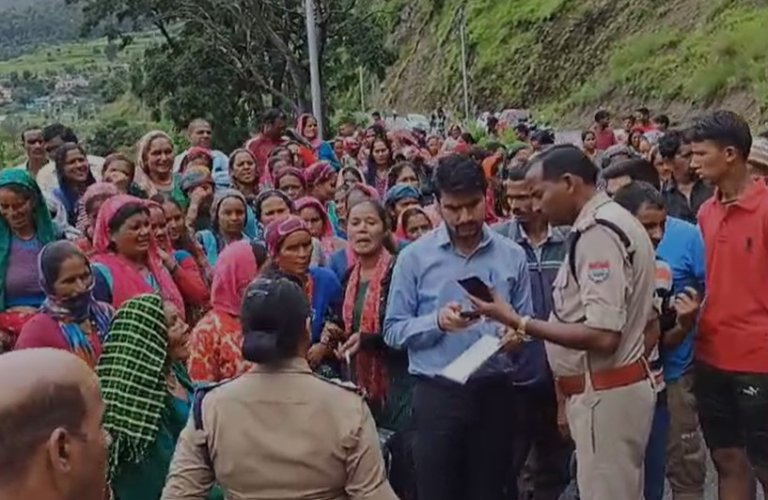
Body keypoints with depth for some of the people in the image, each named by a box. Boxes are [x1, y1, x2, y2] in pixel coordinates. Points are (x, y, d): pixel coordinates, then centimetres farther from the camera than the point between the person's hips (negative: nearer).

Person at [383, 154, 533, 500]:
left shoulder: (512, 255, 2)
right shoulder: (415, 256, -2)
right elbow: (393, 330, -2)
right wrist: (437, 322, -18)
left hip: (495, 392, 2)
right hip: (437, 394, -1)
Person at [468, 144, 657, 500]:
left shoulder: (596, 232, -19)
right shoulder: (614, 222, 13)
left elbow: (602, 335, -26)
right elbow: (647, 320, 17)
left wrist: (519, 323, -22)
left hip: (604, 395, -10)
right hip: (621, 386, 10)